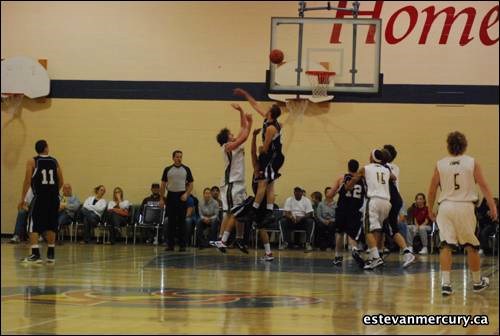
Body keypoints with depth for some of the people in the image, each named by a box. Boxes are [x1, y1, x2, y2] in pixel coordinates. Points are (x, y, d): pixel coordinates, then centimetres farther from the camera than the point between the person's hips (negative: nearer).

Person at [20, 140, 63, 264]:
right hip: (53, 198, 3)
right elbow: (61, 182, 8)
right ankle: (51, 255, 14)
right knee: (51, 226, 12)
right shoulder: (55, 162, 8)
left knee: (34, 227, -1)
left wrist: (22, 198, -1)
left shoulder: (32, 162, -1)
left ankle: (35, 254, -12)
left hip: (39, 197, -3)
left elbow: (27, 181, -6)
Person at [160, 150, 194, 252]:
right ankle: (170, 244, 6)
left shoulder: (186, 169, 4)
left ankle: (182, 245, 2)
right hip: (171, 196, 1)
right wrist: (161, 199, 2)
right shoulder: (168, 170, 6)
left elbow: (190, 184, 4)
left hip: (182, 196, -1)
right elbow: (163, 185, 8)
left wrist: (186, 194, -11)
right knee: (171, 221, 2)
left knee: (182, 221, -1)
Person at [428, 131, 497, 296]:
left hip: (446, 206, 1)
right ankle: (477, 282, 24)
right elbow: (483, 185, -4)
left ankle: (445, 282, -12)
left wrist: (430, 210, 18)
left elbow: (432, 190, 6)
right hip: (465, 207, -1)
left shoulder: (440, 165, 3)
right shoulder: (472, 163, 0)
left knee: (446, 246, -1)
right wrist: (492, 206, -1)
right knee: (471, 246, 12)